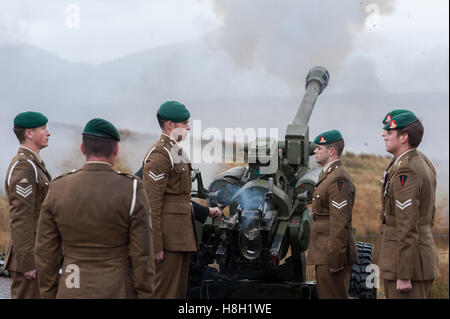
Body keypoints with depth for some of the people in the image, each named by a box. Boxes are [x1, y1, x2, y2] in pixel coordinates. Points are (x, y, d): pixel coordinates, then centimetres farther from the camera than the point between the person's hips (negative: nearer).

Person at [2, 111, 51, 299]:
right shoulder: (23, 167, -17)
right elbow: (20, 219, -22)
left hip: (35, 254, 10)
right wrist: (27, 264, -23)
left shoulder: (31, 164, 16)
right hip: (28, 256, -10)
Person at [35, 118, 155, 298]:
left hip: (74, 295, 3)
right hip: (117, 295, -2)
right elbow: (142, 255, -12)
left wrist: (49, 298, 11)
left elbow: (45, 252, 0)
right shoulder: (131, 191, -14)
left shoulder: (58, 190, -5)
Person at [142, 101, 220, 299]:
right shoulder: (159, 155, -14)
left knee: (179, 290, 14)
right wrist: (156, 246, -22)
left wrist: (206, 211, 22)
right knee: (165, 291, -7)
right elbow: (152, 204, -19)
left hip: (182, 237, 10)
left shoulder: (177, 152, 18)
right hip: (169, 237, -10)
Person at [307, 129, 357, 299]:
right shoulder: (329, 175, 17)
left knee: (334, 296, -6)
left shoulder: (339, 179, -17)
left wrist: (334, 259, -22)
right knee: (324, 295, 14)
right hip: (324, 254, 11)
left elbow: (340, 223, -21)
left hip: (333, 255, -11)